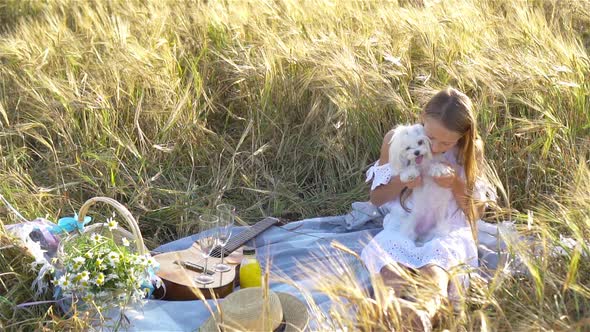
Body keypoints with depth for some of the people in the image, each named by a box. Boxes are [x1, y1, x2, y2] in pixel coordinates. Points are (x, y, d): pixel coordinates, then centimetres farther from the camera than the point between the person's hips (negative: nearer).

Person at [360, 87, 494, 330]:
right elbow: (376, 198, 8)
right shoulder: (397, 140, -1)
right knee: (379, 248, -34)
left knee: (440, 251, -37)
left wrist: (455, 184, -13)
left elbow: (477, 210, 7)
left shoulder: (470, 150, 0)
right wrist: (402, 181, -13)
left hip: (449, 229, 0)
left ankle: (428, 309, -64)